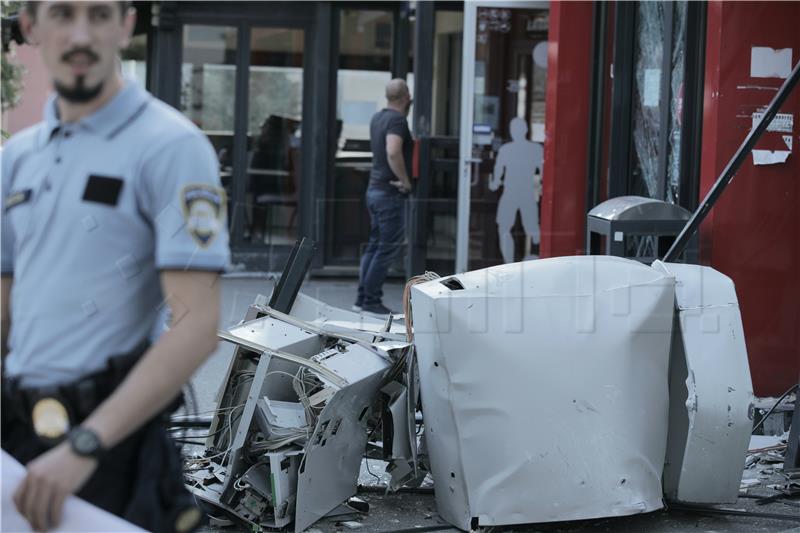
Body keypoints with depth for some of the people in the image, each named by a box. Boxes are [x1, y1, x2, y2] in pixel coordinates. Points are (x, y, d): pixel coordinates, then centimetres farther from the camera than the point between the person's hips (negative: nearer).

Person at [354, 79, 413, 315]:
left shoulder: (378, 118, 10)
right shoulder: (397, 120, -17)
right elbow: (393, 152, -33)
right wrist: (405, 180, -23)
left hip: (375, 189, 9)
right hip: (390, 192, -9)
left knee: (375, 245, 15)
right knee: (387, 248, -3)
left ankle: (363, 298, 17)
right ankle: (371, 301, -2)